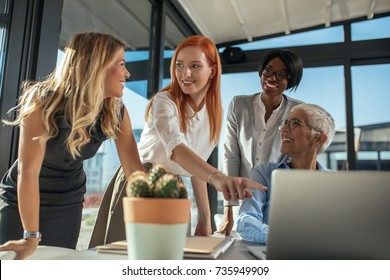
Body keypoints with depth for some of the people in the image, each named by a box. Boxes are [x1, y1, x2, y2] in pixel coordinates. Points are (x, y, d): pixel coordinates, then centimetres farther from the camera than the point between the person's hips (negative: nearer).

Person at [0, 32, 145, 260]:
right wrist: (31, 237, -32)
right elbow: (28, 170, -30)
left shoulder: (116, 111, -16)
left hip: (68, 203, 4)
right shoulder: (44, 102, -28)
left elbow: (134, 168, -14)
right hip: (21, 200, -3)